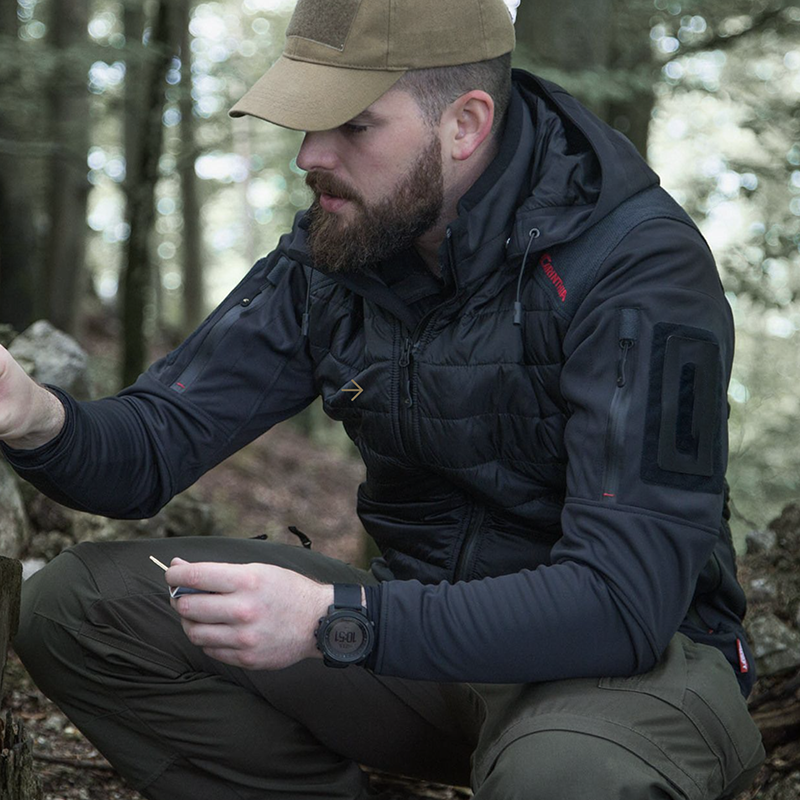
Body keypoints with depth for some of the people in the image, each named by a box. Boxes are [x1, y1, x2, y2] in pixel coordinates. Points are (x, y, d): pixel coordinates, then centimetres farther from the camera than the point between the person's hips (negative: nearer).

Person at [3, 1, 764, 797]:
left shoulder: (640, 267, -22)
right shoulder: (331, 250, -3)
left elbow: (625, 598, -30)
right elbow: (152, 445, -2)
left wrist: (332, 623, -37)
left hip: (638, 652, -5)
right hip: (428, 622, 6)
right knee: (72, 601, -6)